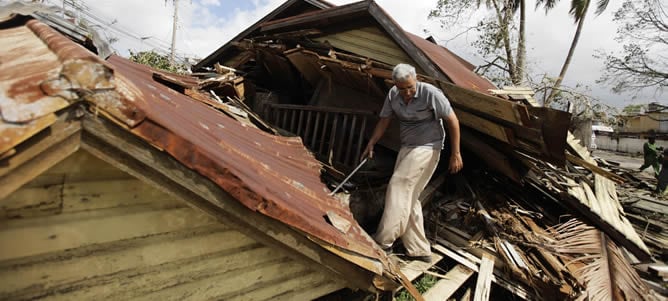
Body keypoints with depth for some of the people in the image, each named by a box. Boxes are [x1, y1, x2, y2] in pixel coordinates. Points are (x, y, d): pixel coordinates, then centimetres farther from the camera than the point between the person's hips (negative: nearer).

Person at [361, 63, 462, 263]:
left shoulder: (431, 93, -18)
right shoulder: (393, 95, -1)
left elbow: (453, 121, -12)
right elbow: (384, 120, 10)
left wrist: (455, 154, -11)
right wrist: (371, 144, 6)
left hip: (427, 148, -7)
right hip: (407, 148, 7)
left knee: (399, 186, -17)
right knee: (408, 197, 5)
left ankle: (384, 240, -10)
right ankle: (419, 250, 14)